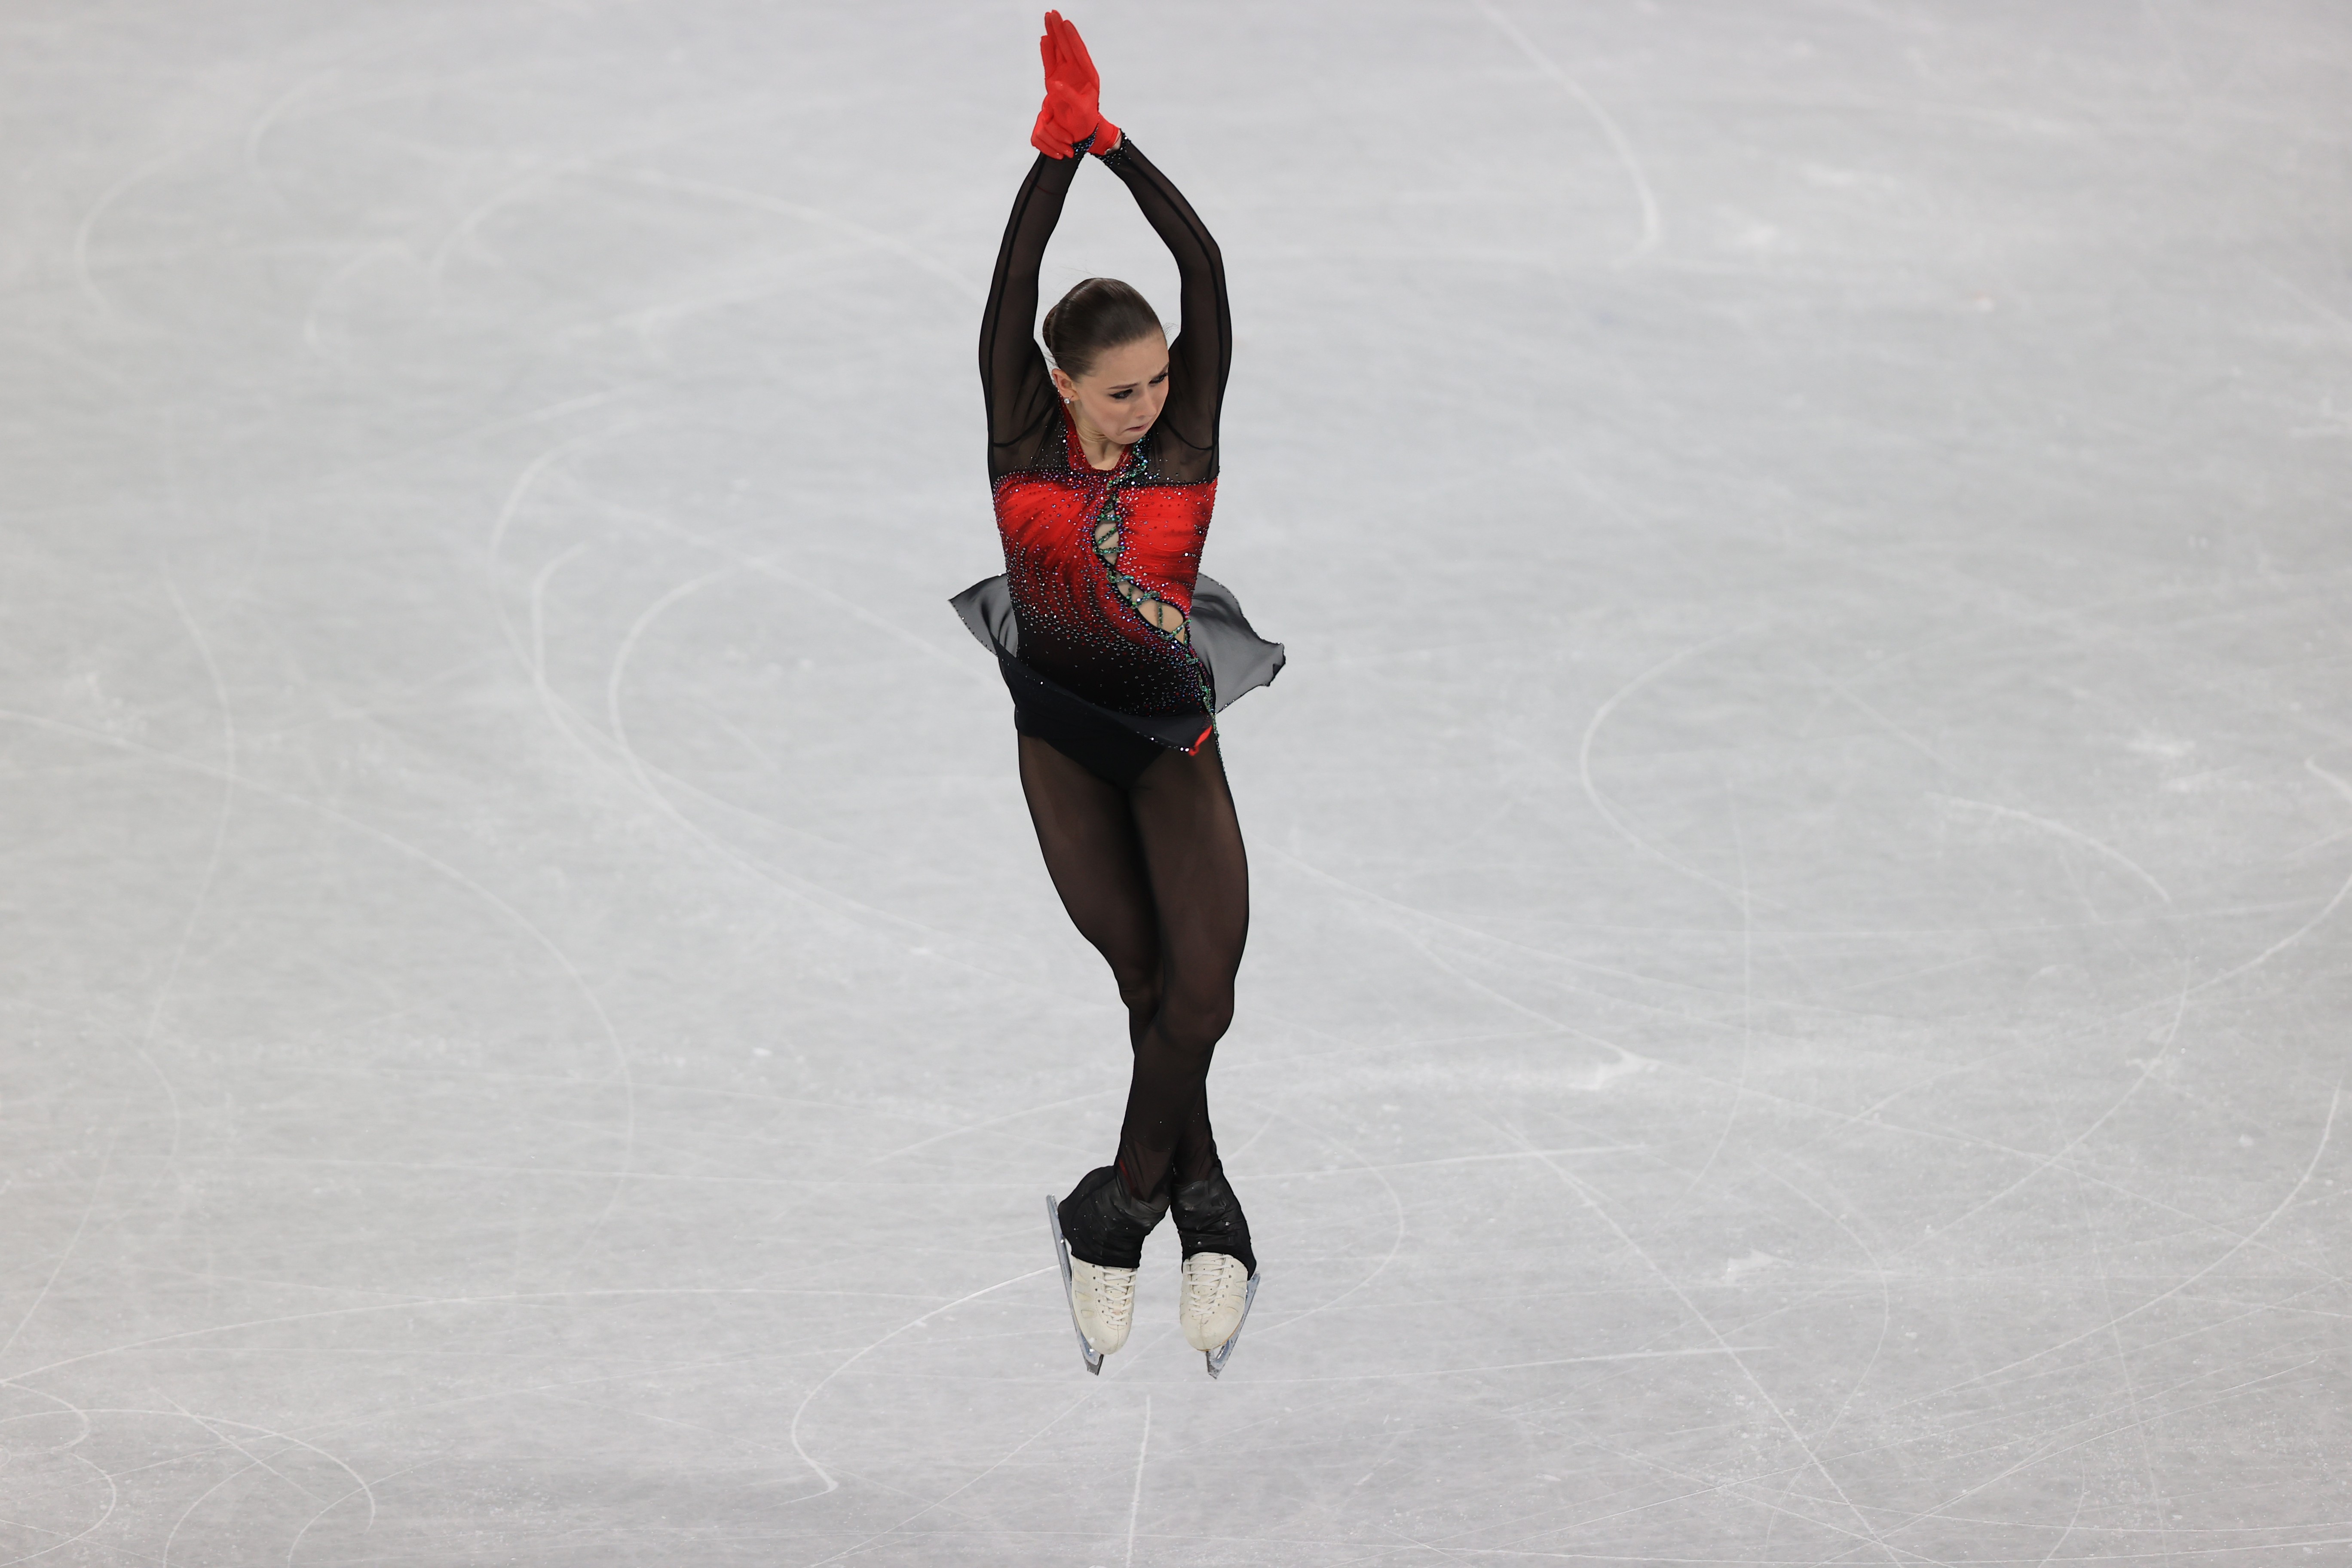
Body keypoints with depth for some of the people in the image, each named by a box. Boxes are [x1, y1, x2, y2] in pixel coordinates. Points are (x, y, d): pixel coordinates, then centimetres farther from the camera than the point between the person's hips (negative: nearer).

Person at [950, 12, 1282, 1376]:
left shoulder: (1187, 431, -11)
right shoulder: (1027, 439, -10)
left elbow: (1205, 268, -20)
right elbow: (1013, 290, -22)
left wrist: (1110, 139, -25)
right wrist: (1056, 150, -32)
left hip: (1173, 738, 0)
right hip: (1062, 737, 0)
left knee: (1201, 985, -14)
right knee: (1153, 986, -3)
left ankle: (1115, 1216, 2)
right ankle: (1209, 1220, 11)